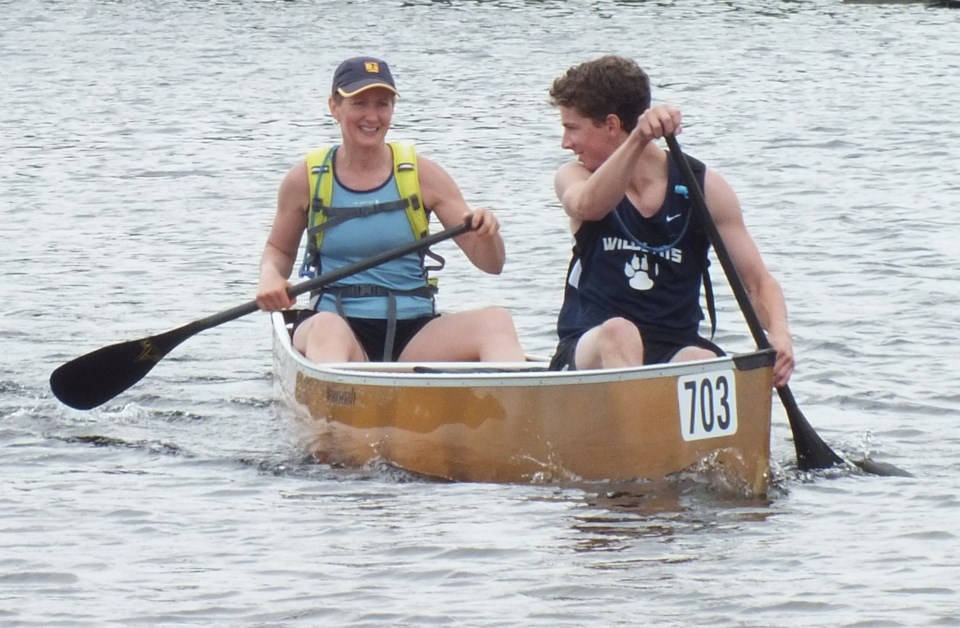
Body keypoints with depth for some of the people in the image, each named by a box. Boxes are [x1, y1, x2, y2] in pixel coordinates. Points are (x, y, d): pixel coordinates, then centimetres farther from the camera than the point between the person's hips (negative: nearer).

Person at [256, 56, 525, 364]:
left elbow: (491, 264, 6)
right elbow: (279, 250, 21)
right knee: (326, 327, -39)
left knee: (496, 319, -27)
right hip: (340, 327, -2)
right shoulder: (306, 180, 5)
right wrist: (270, 276, -2)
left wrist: (487, 232, -17)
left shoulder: (422, 175, 5)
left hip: (415, 333, 2)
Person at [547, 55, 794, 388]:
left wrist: (778, 335, -18)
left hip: (673, 351, 0)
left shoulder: (705, 188, 3)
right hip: (590, 350, 0)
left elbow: (757, 281, 3)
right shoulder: (575, 177, 4)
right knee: (619, 333, -35)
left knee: (703, 362, -35)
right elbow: (587, 206, -22)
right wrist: (637, 140, -39)